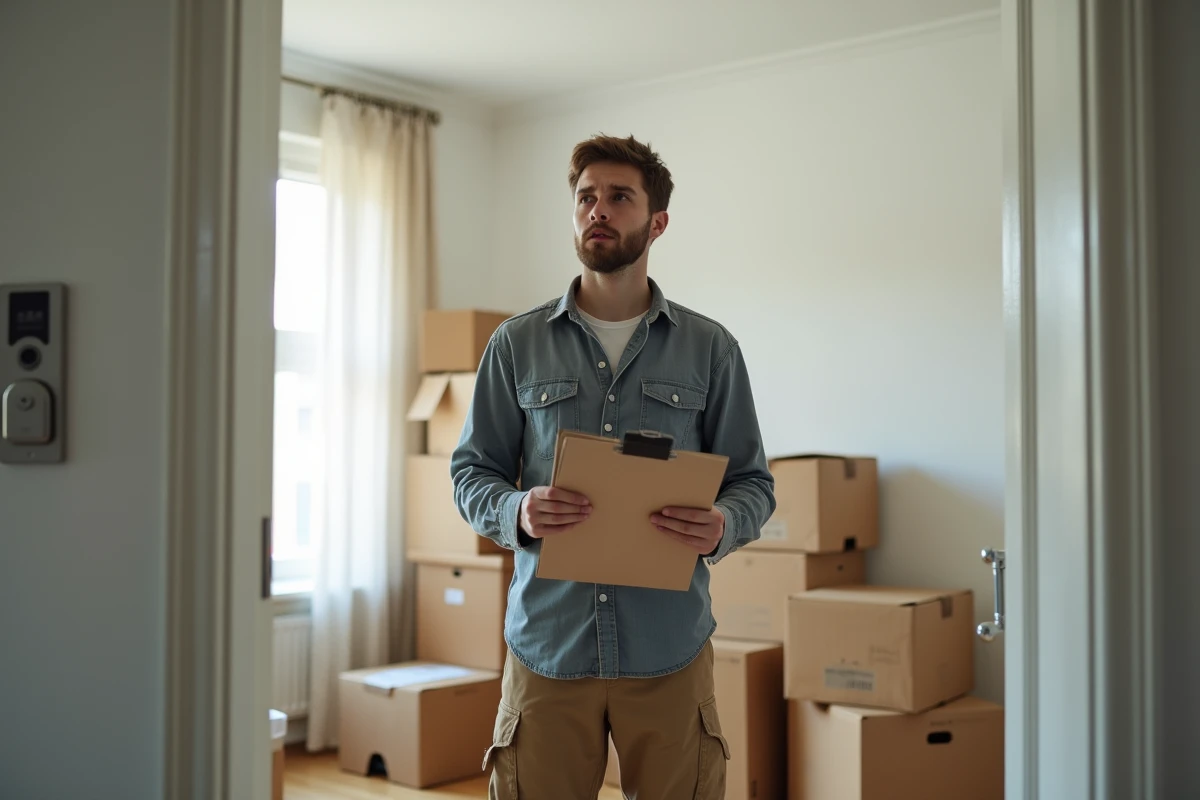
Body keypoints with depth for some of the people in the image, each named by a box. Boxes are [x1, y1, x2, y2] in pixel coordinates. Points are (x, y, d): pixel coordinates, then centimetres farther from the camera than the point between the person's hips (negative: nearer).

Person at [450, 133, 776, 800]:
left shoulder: (710, 349, 6)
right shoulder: (516, 344, 6)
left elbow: (753, 481, 7)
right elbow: (472, 470, 7)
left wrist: (722, 526, -16)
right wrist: (516, 511, -15)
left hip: (669, 648, 0)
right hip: (547, 641, 0)